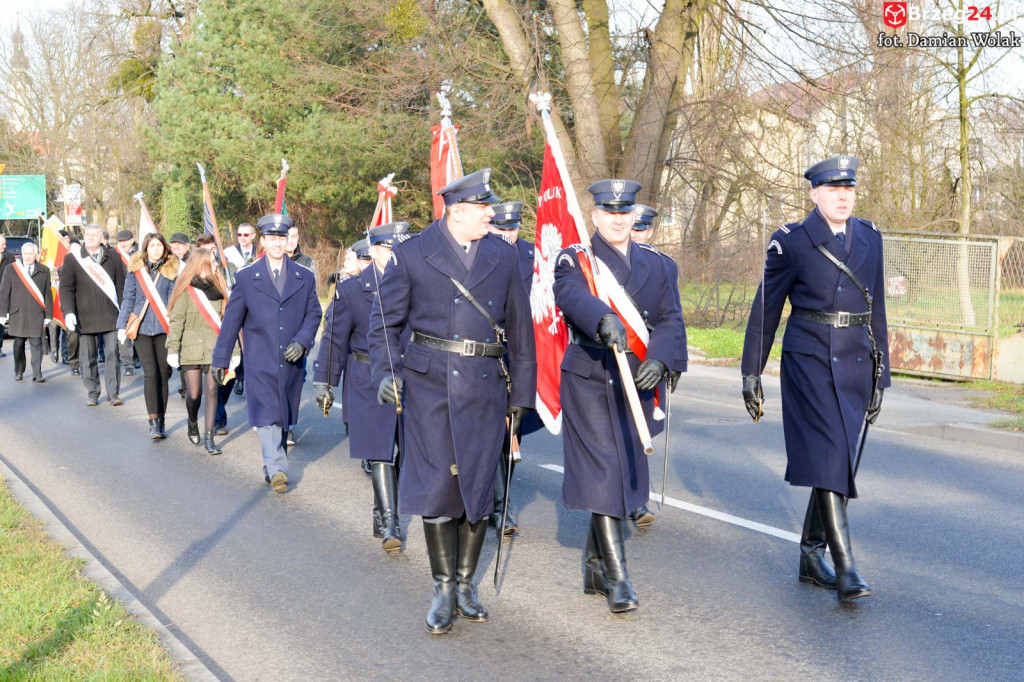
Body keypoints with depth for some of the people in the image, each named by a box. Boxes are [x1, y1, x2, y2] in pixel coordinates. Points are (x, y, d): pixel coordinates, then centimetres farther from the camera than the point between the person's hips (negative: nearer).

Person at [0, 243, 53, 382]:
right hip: (18, 313, 1)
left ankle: (37, 374, -6)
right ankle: (18, 372, 20)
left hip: (37, 314, -1)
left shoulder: (44, 271, 7)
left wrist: (48, 315, 1)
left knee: (36, 344, -6)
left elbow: (48, 294, 5)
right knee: (19, 344, 8)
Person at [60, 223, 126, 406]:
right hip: (85, 317, 0)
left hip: (110, 316, 0)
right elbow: (66, 287, -1)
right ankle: (93, 393, 15)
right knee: (89, 357, 5)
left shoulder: (113, 257, 8)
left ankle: (113, 393, 3)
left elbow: (121, 286, 8)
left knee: (113, 353, -4)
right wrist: (68, 312, -13)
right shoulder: (72, 258, 4)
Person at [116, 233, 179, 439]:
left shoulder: (171, 270, 4)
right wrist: (122, 326, 3)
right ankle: (154, 422, -9)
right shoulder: (136, 270, 5)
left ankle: (161, 420, 15)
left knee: (164, 374, 4)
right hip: (142, 329, 0)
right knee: (151, 374, -8)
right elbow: (128, 299, 9)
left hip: (164, 329, 0)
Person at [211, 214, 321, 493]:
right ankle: (278, 470, -20)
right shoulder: (245, 277, 3)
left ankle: (271, 469, 21)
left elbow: (313, 314, 9)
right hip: (260, 362, -2)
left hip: (291, 362, 3)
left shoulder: (305, 278, 9)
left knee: (284, 417, 9)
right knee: (266, 416, -13)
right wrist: (220, 359, 5)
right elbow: (231, 320, 5)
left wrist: (302, 342, -10)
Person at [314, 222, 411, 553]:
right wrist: (324, 383, 3)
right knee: (380, 452, -6)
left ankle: (383, 514, 25)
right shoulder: (351, 289, -1)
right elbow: (334, 339, 3)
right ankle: (389, 524, -2)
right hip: (370, 381, -3)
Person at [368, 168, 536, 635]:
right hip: (429, 385, -2)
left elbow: (519, 329, 14)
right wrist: (385, 372, -10)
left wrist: (521, 392, 12)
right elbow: (384, 321, 6)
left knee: (478, 486, 5)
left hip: (485, 387, 3)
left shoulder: (503, 256, 10)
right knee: (436, 485, -1)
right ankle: (444, 588, 13)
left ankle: (466, 582, 21)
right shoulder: (411, 255, 1)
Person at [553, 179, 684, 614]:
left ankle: (595, 565, 27)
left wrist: (658, 358, -15)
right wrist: (604, 320, -46)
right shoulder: (574, 259, -2)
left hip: (637, 381, 5)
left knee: (626, 473, 11)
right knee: (602, 473, -9)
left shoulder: (653, 263, 11)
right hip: (589, 380, -5)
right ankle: (617, 578, -5)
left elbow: (670, 317, 4)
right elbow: (572, 295, -25)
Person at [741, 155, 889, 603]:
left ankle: (811, 556, 21)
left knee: (837, 461, 8)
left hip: (856, 364, 5)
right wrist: (751, 373, 2)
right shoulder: (792, 241, -2)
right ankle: (845, 567, -14)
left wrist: (879, 376, 13)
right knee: (827, 456, -13)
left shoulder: (870, 238, 10)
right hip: (809, 360, -5)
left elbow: (876, 309, 15)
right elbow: (765, 308, 2)